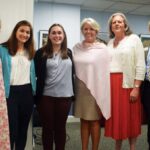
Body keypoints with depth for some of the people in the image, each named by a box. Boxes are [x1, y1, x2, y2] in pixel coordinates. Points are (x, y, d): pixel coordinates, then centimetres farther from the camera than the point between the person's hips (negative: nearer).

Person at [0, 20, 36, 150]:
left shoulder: (31, 52, 10)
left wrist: (34, 90, 7)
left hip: (27, 92, 4)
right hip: (11, 92, -4)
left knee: (23, 127, 13)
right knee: (11, 127, 2)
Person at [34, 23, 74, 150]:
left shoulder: (69, 53, 9)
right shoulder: (41, 53, -2)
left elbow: (71, 73, 12)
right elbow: (37, 74, -4)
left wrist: (72, 93, 8)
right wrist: (37, 94, -10)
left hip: (65, 96, 3)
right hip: (46, 96, -2)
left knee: (61, 127, 14)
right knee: (47, 128, 10)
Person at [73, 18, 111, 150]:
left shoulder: (102, 49, -5)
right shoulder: (76, 48, 6)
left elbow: (104, 73, -7)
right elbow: (72, 70, 9)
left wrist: (102, 96, -10)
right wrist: (73, 90, 4)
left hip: (95, 90, -3)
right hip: (80, 90, 4)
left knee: (94, 121, 8)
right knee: (84, 121, 13)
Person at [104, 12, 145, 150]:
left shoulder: (134, 39, -1)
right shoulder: (110, 42, 14)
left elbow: (140, 65, -7)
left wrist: (136, 88, -14)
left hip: (127, 84, -4)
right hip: (111, 84, 5)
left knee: (130, 118, 4)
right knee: (116, 116, 11)